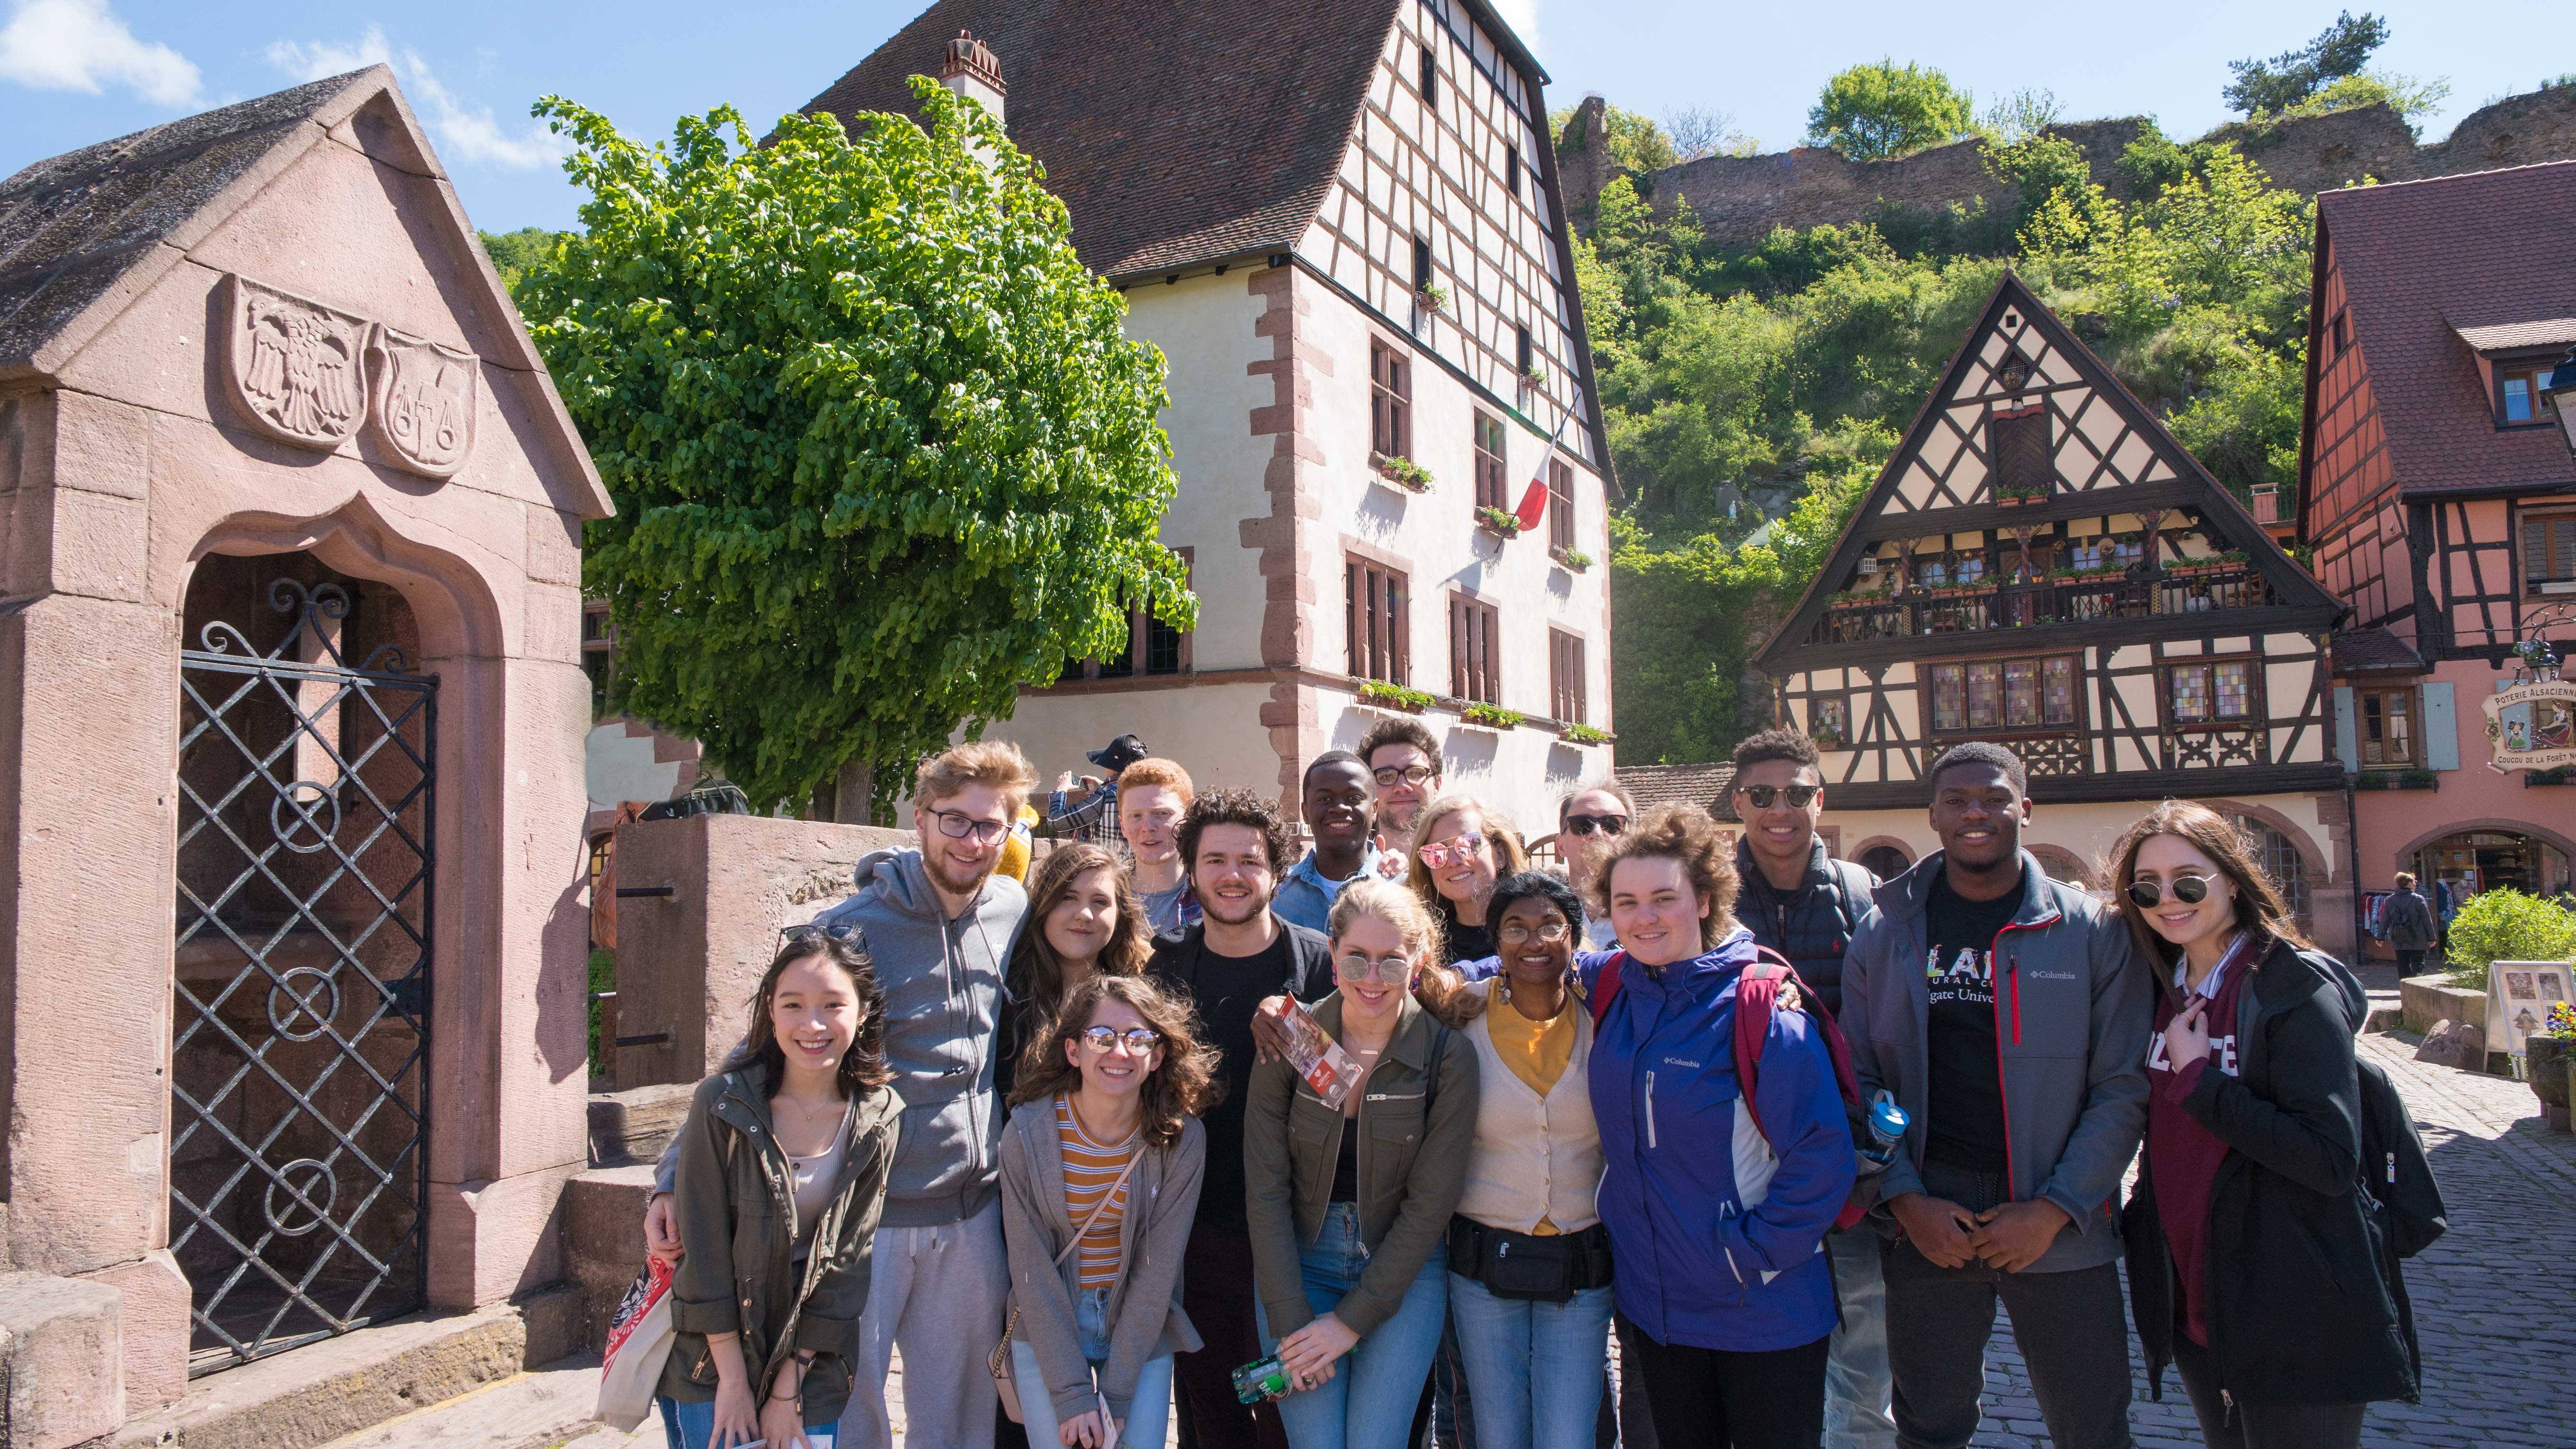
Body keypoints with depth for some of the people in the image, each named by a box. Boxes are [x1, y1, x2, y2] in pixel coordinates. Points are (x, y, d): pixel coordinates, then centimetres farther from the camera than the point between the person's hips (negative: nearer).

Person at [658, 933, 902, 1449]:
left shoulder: (878, 1119, -9)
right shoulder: (721, 1103, -15)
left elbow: (848, 1261, -6)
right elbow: (705, 1250, -12)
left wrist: (789, 1389, -7)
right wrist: (733, 1381, -10)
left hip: (814, 1364, 2)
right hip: (712, 1360, -1)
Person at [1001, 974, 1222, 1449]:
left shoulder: (1181, 1138, -13)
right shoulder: (1028, 1133, -14)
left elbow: (1158, 1268, -11)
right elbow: (1031, 1268, -12)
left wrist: (1116, 1391, -13)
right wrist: (1071, 1392, -16)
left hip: (1143, 1333, 1)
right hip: (1047, 1332, 0)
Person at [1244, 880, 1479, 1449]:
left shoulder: (1448, 1058, -11)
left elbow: (1430, 1203, -9)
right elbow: (1265, 1191, -6)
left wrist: (1353, 1320, -11)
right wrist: (1291, 1323, -11)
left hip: (1403, 1272, -1)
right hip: (1296, 1264, 1)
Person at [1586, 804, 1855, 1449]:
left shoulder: (1761, 1007, -18)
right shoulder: (1607, 990, -2)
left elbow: (1821, 1157, -18)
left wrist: (1750, 1251, -18)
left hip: (1766, 1316, -4)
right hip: (1653, 1306, 5)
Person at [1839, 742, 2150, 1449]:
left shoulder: (2092, 930, 0)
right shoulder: (1885, 933, 4)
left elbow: (2123, 1089, -3)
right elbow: (1858, 1083, 4)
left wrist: (2053, 1210, -10)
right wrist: (1906, 1200, -7)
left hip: (2059, 1227, -1)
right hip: (1925, 1221, 1)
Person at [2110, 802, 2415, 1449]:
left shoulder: (2298, 987, -15)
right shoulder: (2166, 991, 6)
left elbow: (2333, 1159, -24)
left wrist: (2197, 1079, -21)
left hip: (2295, 1321, -7)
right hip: (2193, 1302, 7)